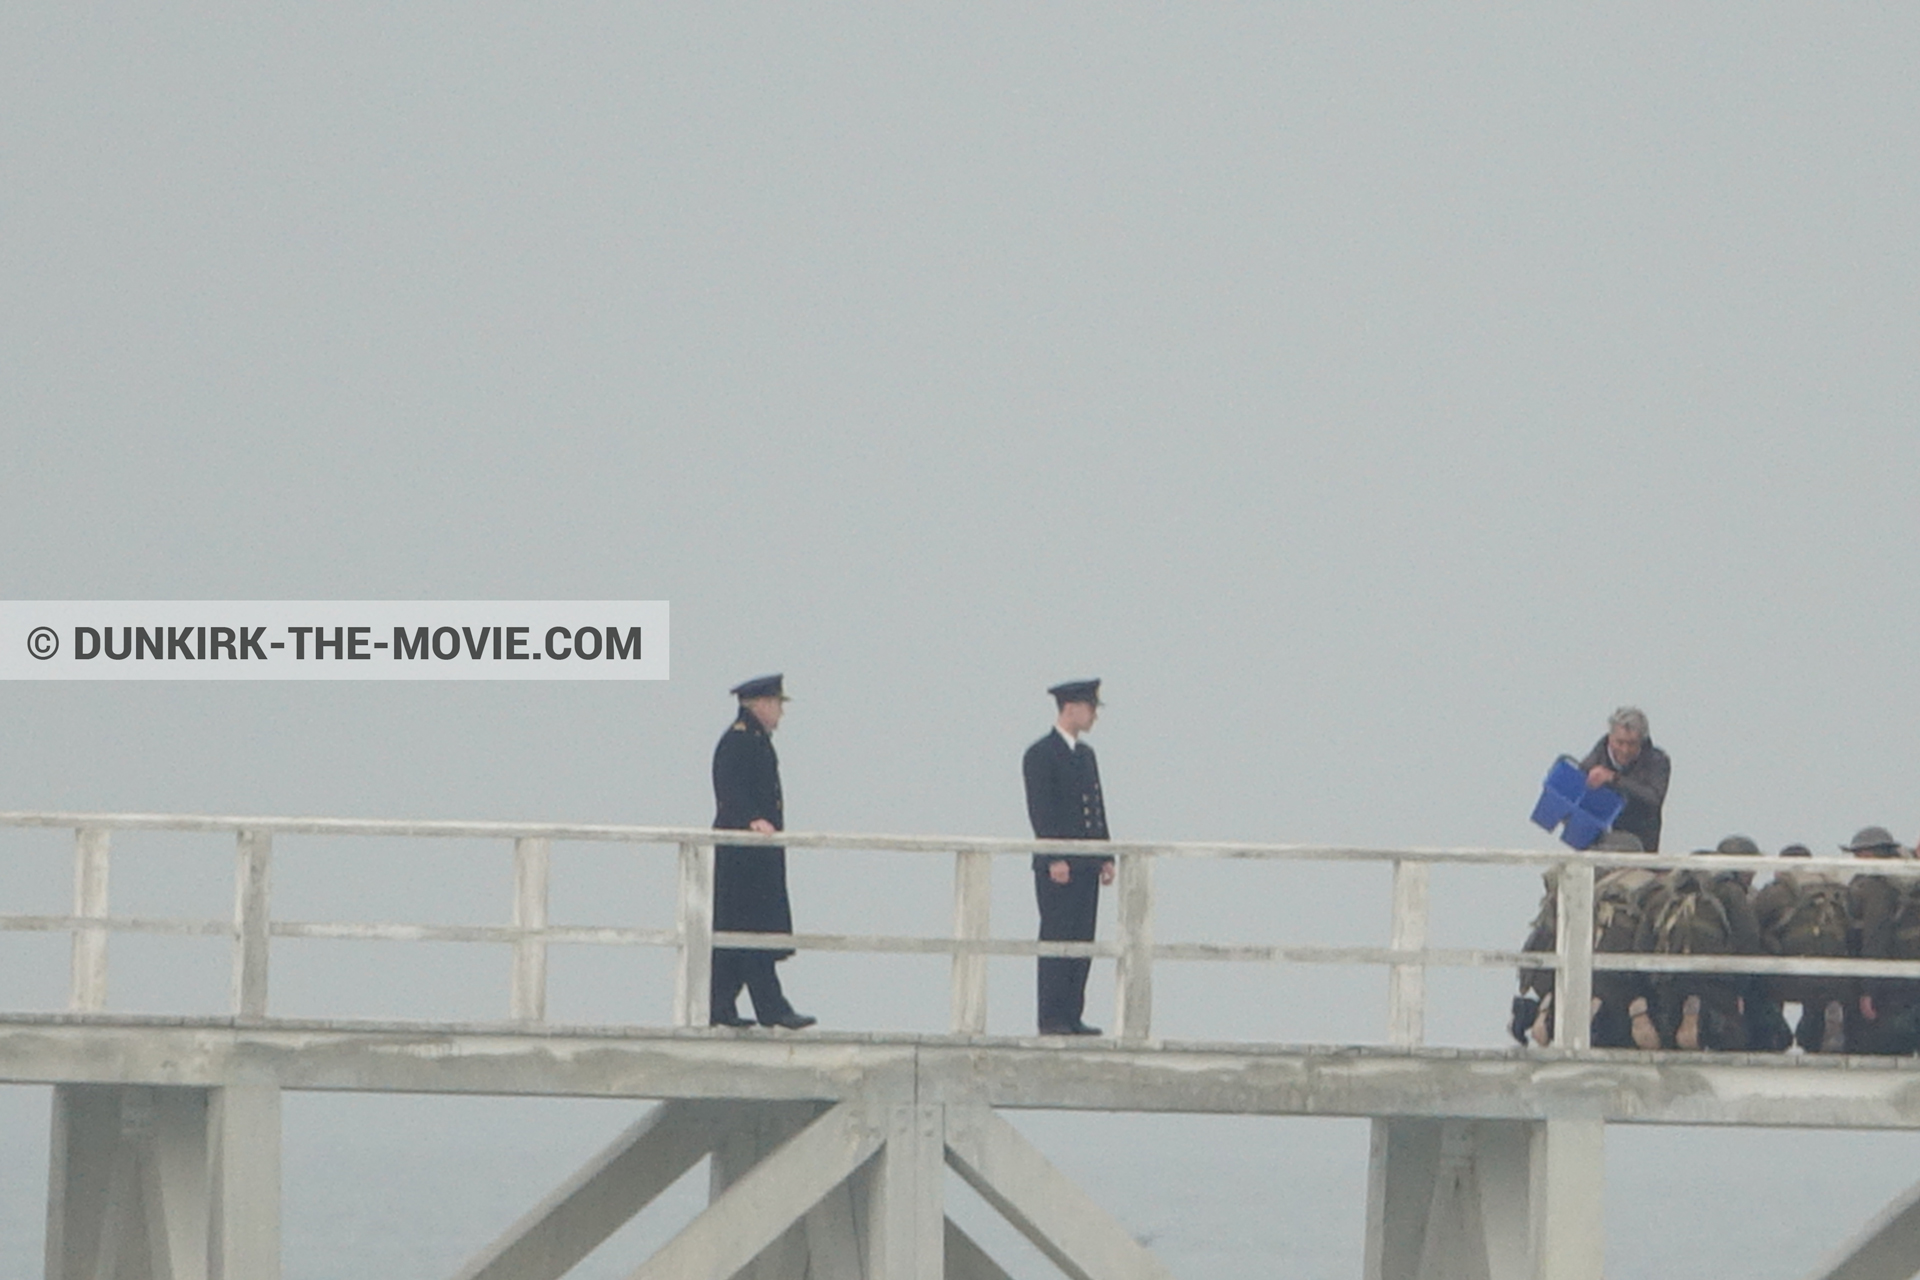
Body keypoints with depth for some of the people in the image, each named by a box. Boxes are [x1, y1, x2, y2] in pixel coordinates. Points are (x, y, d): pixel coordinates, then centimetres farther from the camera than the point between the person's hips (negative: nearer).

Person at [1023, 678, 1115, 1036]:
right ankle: (1051, 1019, -6)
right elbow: (1040, 811, -13)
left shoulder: (1086, 754, 18)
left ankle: (1072, 1017, 7)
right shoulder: (1041, 755, -7)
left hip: (1086, 865, 8)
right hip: (1057, 866, -8)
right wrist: (1054, 860, -20)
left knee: (1081, 943, 5)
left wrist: (1106, 858, 13)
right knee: (1056, 941, -7)